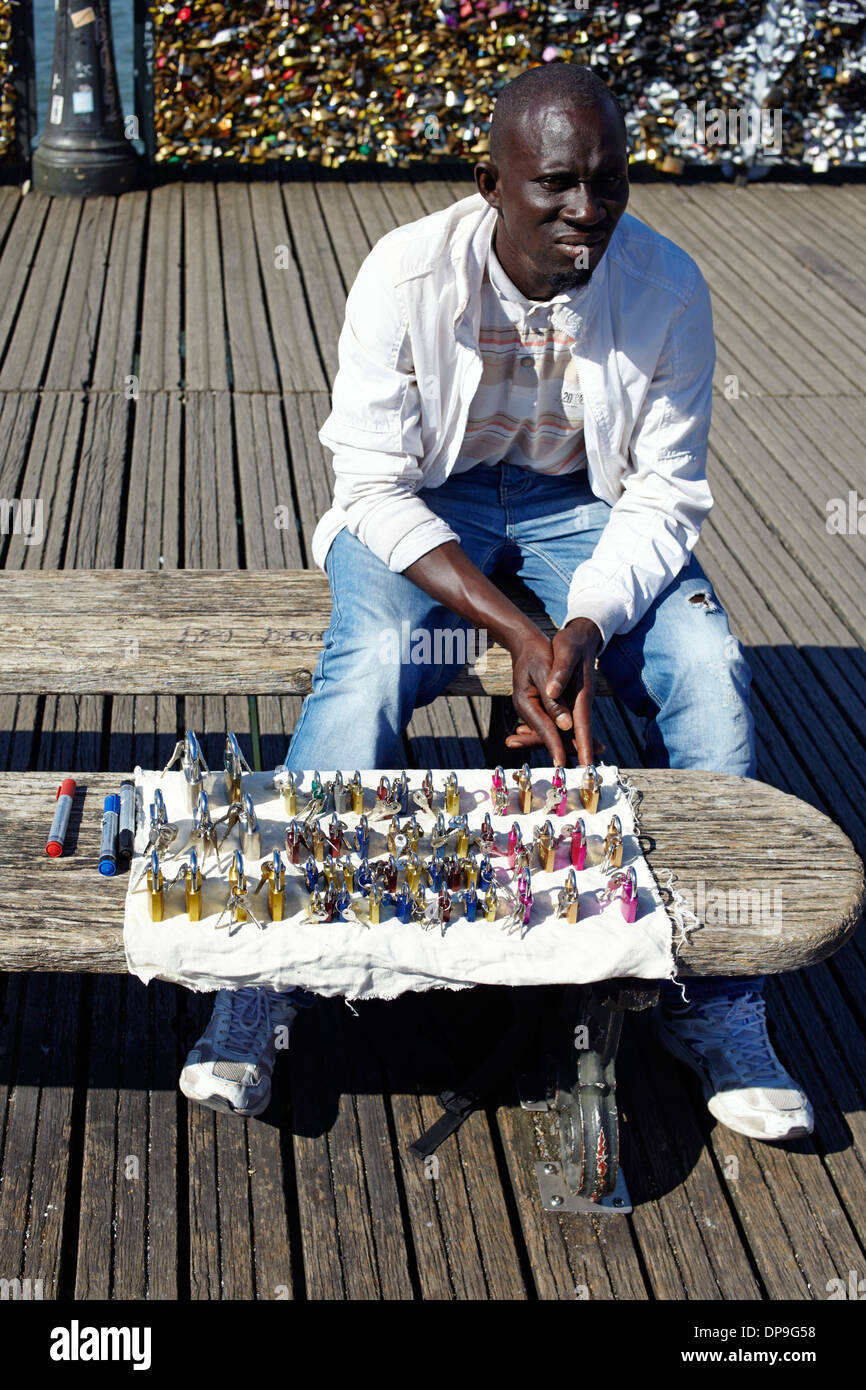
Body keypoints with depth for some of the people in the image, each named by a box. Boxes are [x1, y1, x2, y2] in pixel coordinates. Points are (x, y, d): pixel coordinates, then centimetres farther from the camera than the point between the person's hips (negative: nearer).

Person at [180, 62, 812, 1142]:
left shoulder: (667, 287, -15)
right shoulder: (408, 272, -20)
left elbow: (664, 500, -9)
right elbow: (374, 486, -19)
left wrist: (586, 628, -29)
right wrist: (513, 630, -31)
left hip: (587, 505, 2)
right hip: (421, 505, -1)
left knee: (711, 672, -23)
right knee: (369, 667, -32)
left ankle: (711, 1001, -9)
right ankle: (265, 982, -19)